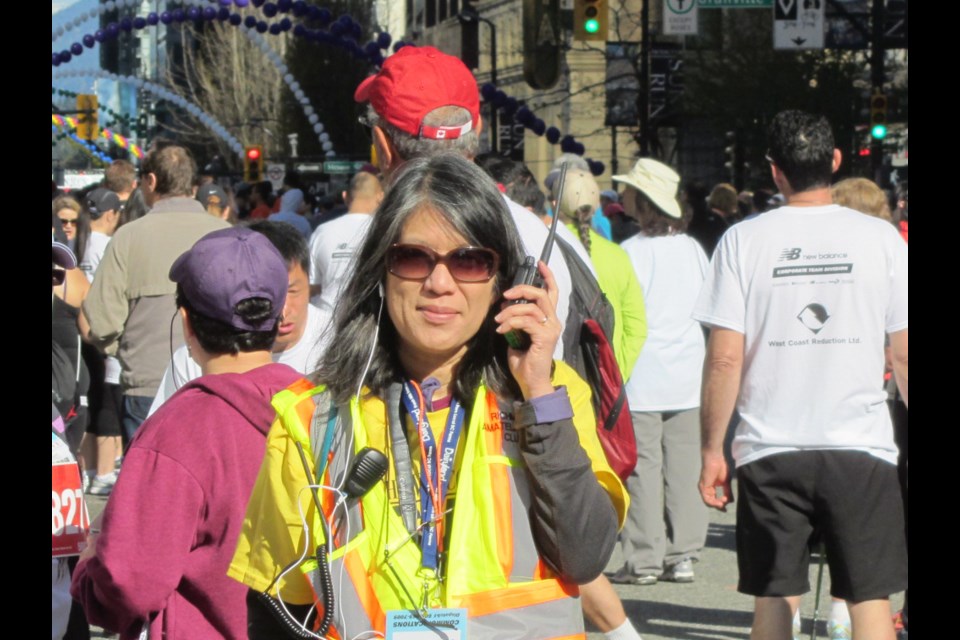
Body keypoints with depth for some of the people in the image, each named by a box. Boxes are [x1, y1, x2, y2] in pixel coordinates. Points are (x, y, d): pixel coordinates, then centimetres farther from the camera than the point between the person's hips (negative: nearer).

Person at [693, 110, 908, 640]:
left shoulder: (743, 241, -2)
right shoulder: (879, 238, -1)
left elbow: (724, 358, -6)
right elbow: (904, 354, 1)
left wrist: (712, 449, 2)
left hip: (769, 451, 0)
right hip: (861, 448, 0)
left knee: (774, 597, 9)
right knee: (871, 597, 4)